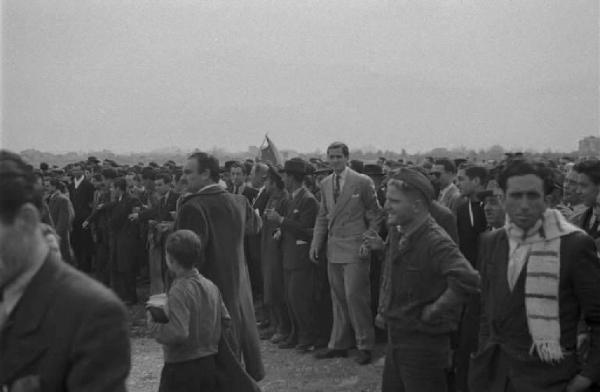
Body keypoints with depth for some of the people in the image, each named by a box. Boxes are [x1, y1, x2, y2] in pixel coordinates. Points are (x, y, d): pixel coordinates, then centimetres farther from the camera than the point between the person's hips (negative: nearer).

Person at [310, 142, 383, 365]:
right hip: (333, 249, 6)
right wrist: (316, 243, 7)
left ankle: (364, 346, 6)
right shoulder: (325, 184, 11)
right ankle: (339, 345, 20)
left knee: (355, 297, -6)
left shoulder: (362, 182, -7)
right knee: (338, 299, 12)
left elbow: (375, 215, -3)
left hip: (355, 249, -6)